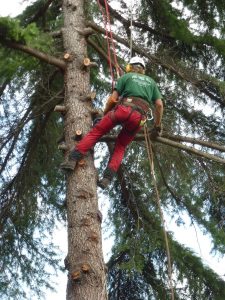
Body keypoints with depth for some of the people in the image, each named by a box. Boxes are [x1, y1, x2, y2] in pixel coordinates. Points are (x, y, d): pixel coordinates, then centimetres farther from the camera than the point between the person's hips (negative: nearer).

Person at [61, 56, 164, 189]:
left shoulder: (126, 76, 19)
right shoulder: (151, 81, 28)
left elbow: (112, 99, 10)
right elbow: (159, 105, 18)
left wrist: (105, 113, 25)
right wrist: (157, 126, 24)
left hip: (124, 109, -3)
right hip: (139, 118, 3)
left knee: (96, 132, 6)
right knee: (120, 146, 16)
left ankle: (73, 160, -7)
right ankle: (107, 178, 0)